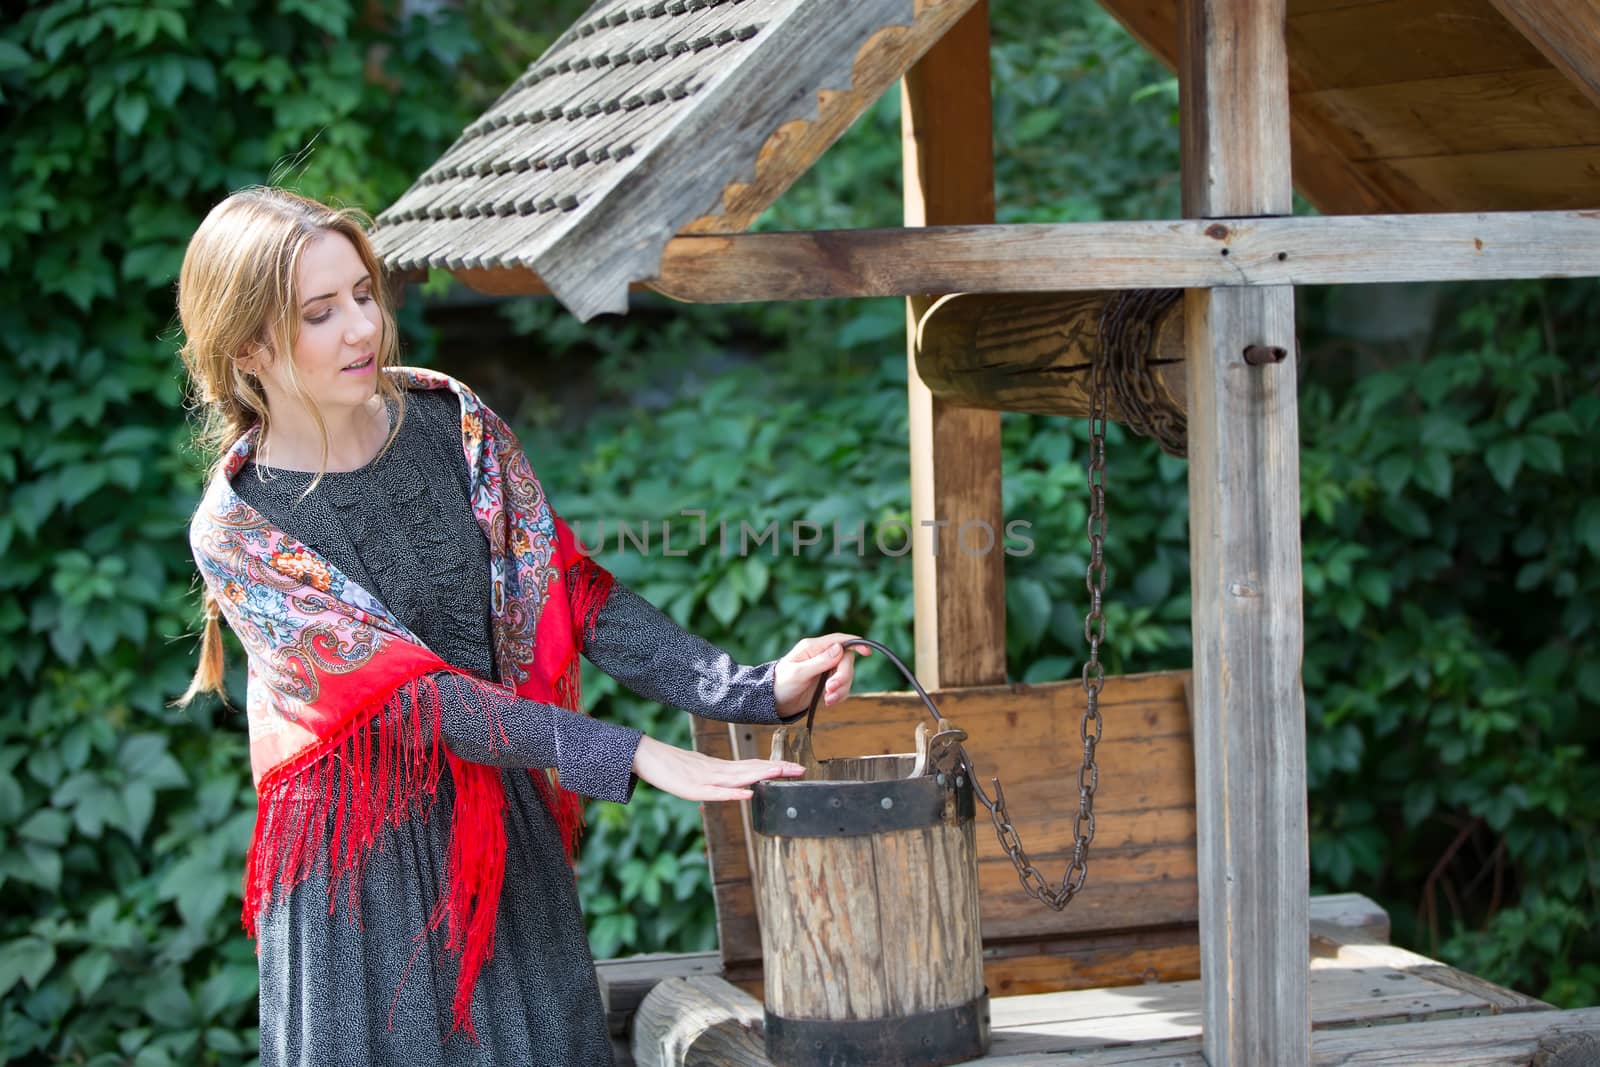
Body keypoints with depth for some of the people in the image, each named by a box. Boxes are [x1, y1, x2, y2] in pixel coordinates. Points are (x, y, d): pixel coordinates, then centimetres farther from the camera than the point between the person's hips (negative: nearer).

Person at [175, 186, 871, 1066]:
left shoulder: (451, 422, -1)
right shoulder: (234, 530, -14)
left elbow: (573, 595, -3)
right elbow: (411, 693, -21)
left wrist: (756, 690, -17)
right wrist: (635, 756, -27)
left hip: (506, 833, 4)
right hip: (359, 862, -4)